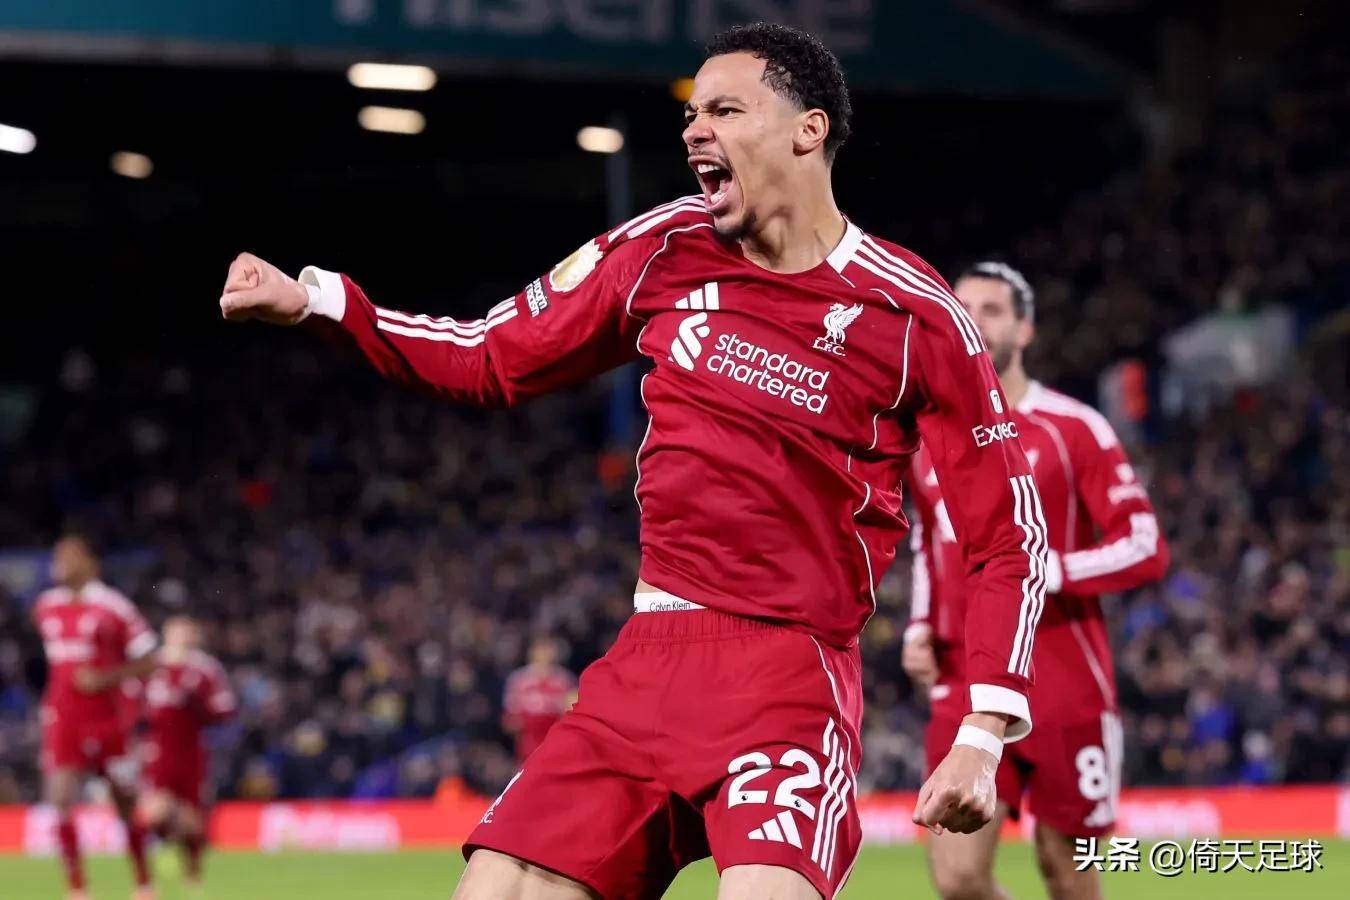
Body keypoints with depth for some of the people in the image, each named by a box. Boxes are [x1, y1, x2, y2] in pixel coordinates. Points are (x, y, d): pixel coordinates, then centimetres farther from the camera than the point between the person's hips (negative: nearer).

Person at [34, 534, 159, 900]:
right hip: (63, 719, 4)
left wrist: (105, 678, -18)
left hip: (107, 717, -4)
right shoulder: (46, 606, 9)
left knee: (126, 802, 5)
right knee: (62, 803, -9)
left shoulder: (112, 606, -8)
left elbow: (146, 660, -7)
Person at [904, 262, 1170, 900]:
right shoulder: (929, 440, 12)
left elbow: (1146, 549, -8)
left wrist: (1047, 572, -19)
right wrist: (919, 627, 9)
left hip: (1066, 690, -4)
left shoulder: (1073, 430, -4)